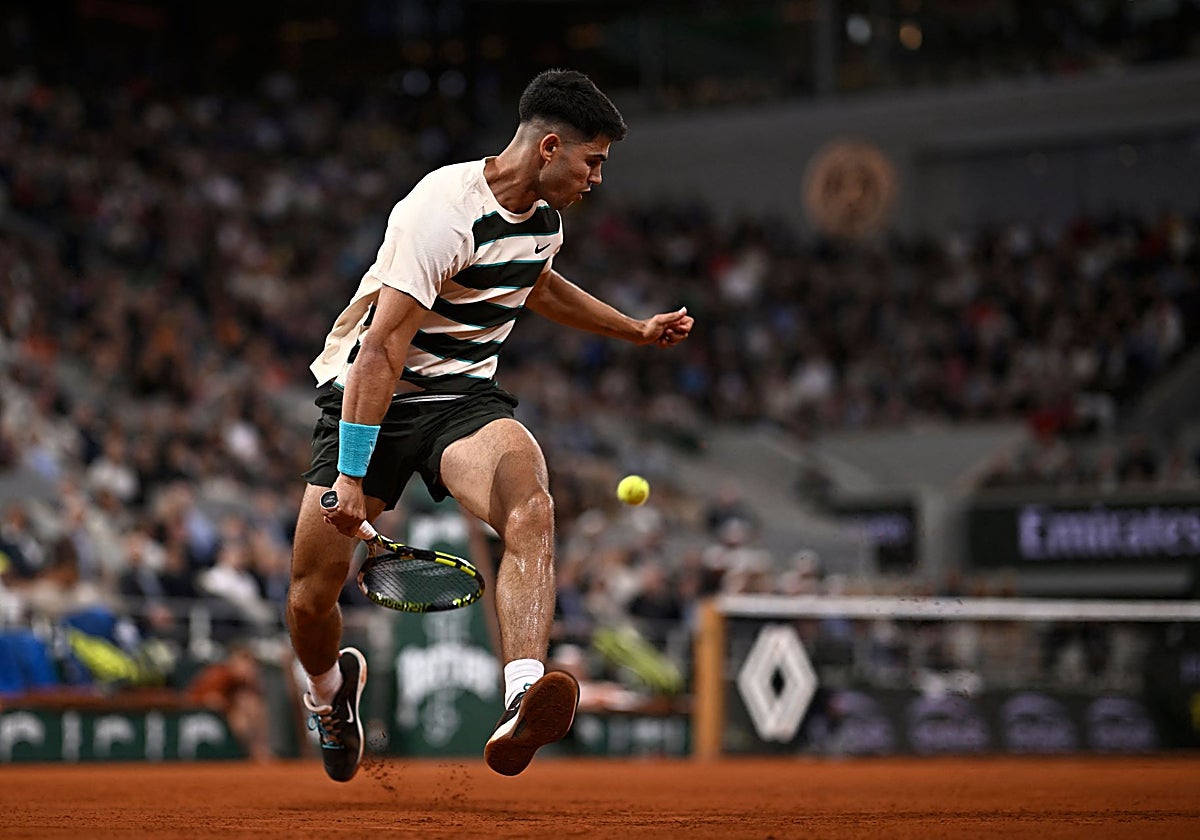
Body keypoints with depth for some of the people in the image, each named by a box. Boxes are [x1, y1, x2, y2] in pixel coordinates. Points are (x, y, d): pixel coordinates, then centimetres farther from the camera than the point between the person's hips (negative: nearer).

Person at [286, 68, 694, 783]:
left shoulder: (544, 213, 4)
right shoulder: (445, 212, -23)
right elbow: (381, 351, -25)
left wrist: (636, 329, 33)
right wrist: (351, 475, -28)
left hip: (466, 397, 5)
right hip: (368, 400, -5)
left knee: (531, 509, -30)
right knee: (312, 597, -5)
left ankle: (522, 705, -46)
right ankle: (331, 686, 33)